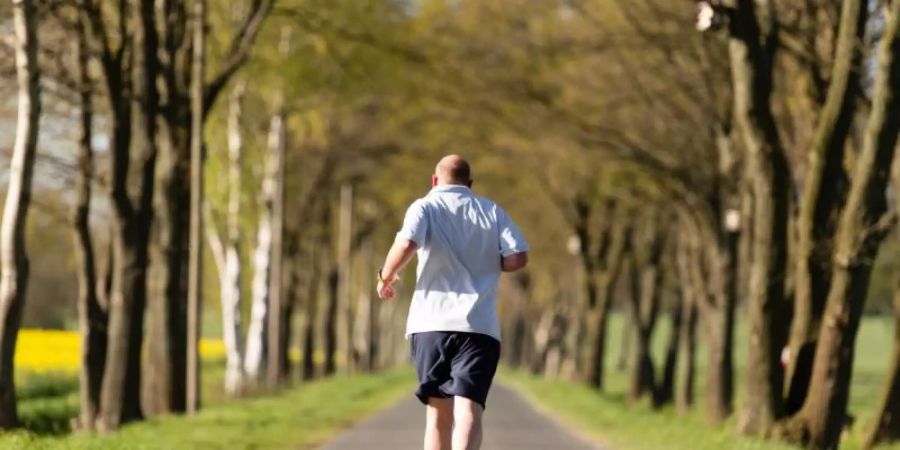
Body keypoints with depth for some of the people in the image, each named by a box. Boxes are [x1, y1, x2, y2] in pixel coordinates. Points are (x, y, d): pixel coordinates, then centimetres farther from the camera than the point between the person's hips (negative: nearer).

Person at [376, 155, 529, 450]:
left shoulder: (426, 207, 6)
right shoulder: (493, 212, 14)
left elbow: (406, 245, -14)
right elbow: (518, 258, 1)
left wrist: (385, 277, 3)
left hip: (431, 324, 0)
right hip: (480, 326, 0)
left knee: (438, 414, 11)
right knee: (468, 410, -13)